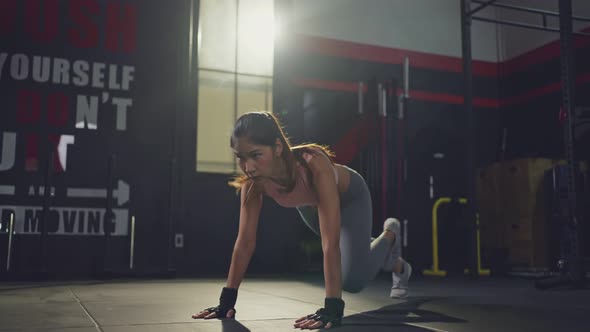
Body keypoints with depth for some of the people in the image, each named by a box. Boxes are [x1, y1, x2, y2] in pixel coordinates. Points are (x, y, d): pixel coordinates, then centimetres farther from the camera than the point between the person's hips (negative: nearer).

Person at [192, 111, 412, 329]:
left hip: (349, 195, -4)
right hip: (309, 203, 4)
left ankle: (389, 234, 21)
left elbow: (331, 242, -51)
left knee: (353, 281, -8)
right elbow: (245, 241, -28)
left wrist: (333, 308, -53)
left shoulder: (315, 164, -48)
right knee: (352, 253, 26)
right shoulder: (253, 181, -34)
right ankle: (396, 264, 58)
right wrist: (226, 300, -28)